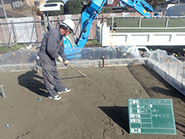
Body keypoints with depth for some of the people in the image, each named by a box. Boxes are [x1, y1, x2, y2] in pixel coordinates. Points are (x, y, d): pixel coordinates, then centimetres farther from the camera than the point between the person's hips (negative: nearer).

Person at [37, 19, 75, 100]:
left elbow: (61, 49, 20)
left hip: (51, 58, 10)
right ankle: (52, 94, 17)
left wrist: (65, 60, 27)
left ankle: (60, 89, 36)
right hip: (45, 58, -10)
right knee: (49, 76, 2)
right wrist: (58, 57, -14)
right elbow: (50, 49, -29)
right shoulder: (54, 33, -23)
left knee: (55, 74, 19)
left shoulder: (60, 36, 10)